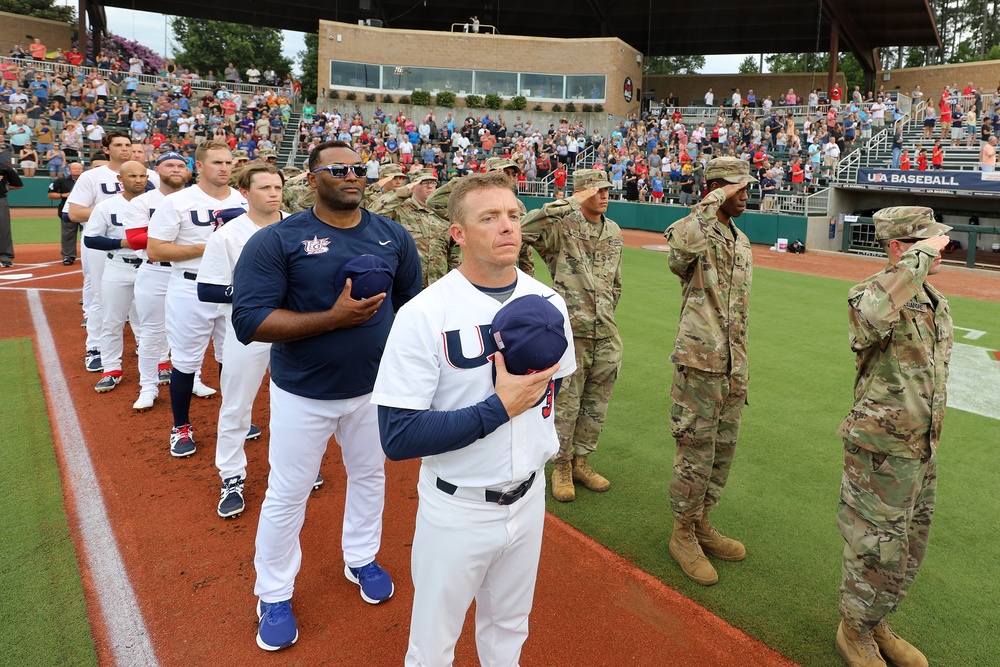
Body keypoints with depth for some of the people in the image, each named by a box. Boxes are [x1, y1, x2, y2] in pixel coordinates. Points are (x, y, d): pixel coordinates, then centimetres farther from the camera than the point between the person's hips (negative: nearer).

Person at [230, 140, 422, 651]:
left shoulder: (394, 237, -1)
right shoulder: (276, 240, -14)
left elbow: (412, 302, 9)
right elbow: (249, 321, -21)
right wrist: (333, 319, -28)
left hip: (374, 387, 4)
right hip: (303, 393, -3)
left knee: (369, 474, 21)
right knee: (287, 494, 9)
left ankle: (361, 560, 46)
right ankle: (274, 595, 31)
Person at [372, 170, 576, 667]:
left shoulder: (547, 304, -4)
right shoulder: (424, 315, -20)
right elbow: (398, 437, -23)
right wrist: (500, 408, -25)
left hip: (529, 499, 5)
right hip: (456, 510, -4)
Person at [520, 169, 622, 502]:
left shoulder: (614, 231, 12)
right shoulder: (561, 226, -8)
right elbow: (524, 229, -29)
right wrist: (568, 204, -27)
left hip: (605, 334, 6)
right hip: (570, 331, -6)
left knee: (596, 403, 13)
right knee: (566, 402, 4)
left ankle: (581, 461, 30)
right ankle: (561, 466, 21)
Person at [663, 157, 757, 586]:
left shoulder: (743, 243, 16)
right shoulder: (694, 233, -10)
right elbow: (681, 244, -39)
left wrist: (741, 366, 21)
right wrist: (714, 201, -26)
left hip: (734, 369, 8)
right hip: (699, 366, -8)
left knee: (723, 451, 17)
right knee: (696, 453, 1)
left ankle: (701, 524, 34)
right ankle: (683, 535, 19)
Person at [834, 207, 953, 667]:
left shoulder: (935, 300, 8)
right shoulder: (870, 292, -18)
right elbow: (871, 318, -46)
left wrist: (929, 441, 21)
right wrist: (918, 258, -36)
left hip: (922, 451, 8)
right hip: (881, 452, -8)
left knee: (907, 555, 20)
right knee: (877, 552, 5)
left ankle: (874, 625, 40)